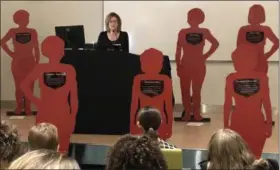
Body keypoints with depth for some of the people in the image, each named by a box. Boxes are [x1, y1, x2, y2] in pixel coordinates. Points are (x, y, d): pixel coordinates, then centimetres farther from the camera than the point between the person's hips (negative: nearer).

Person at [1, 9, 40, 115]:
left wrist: (37, 63, 0)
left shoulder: (32, 32, 0)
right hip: (17, 62, 0)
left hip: (30, 62, 0)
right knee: (19, 86, 2)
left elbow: (36, 49, 3)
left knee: (29, 86, 1)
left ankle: (28, 107, 11)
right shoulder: (13, 31, -1)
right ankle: (19, 107, 13)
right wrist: (10, 53, 0)